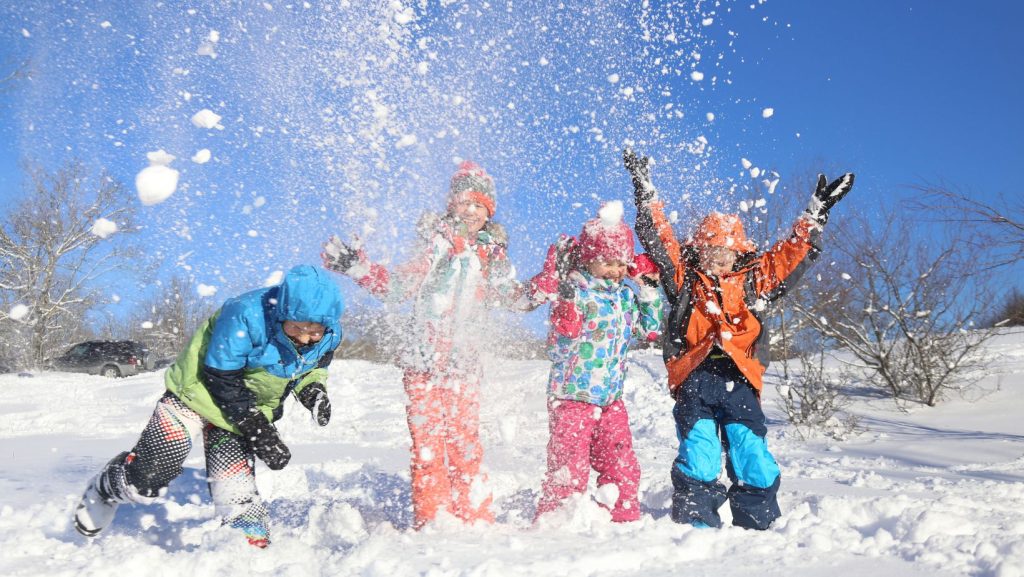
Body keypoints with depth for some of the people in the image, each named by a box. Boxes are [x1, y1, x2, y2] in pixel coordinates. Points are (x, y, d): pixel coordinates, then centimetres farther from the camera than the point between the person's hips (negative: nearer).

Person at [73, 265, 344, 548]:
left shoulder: (328, 334, -18)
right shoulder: (245, 315, -36)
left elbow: (314, 367, 6)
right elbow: (223, 382, -28)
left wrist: (313, 390, -17)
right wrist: (259, 431, -28)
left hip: (252, 408, 4)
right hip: (201, 392, -4)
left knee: (235, 488, -9)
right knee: (150, 474, 0)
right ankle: (107, 488, 33)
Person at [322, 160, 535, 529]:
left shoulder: (493, 253, 11)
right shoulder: (436, 242, -1)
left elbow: (514, 297, 20)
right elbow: (399, 286, -8)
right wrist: (356, 266, -21)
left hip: (463, 362, 3)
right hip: (425, 359, -3)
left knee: (466, 442, 7)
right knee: (428, 442, -2)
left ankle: (475, 518, 18)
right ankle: (431, 520, 10)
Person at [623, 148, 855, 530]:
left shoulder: (755, 279, 20)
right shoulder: (683, 277, 15)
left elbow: (796, 252, 23)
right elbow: (657, 237, 13)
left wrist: (817, 212, 21)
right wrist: (645, 191, 12)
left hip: (739, 382, 2)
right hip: (694, 380, -2)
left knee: (754, 463, -1)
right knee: (698, 465, -9)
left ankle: (761, 529, 11)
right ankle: (695, 527, -1)